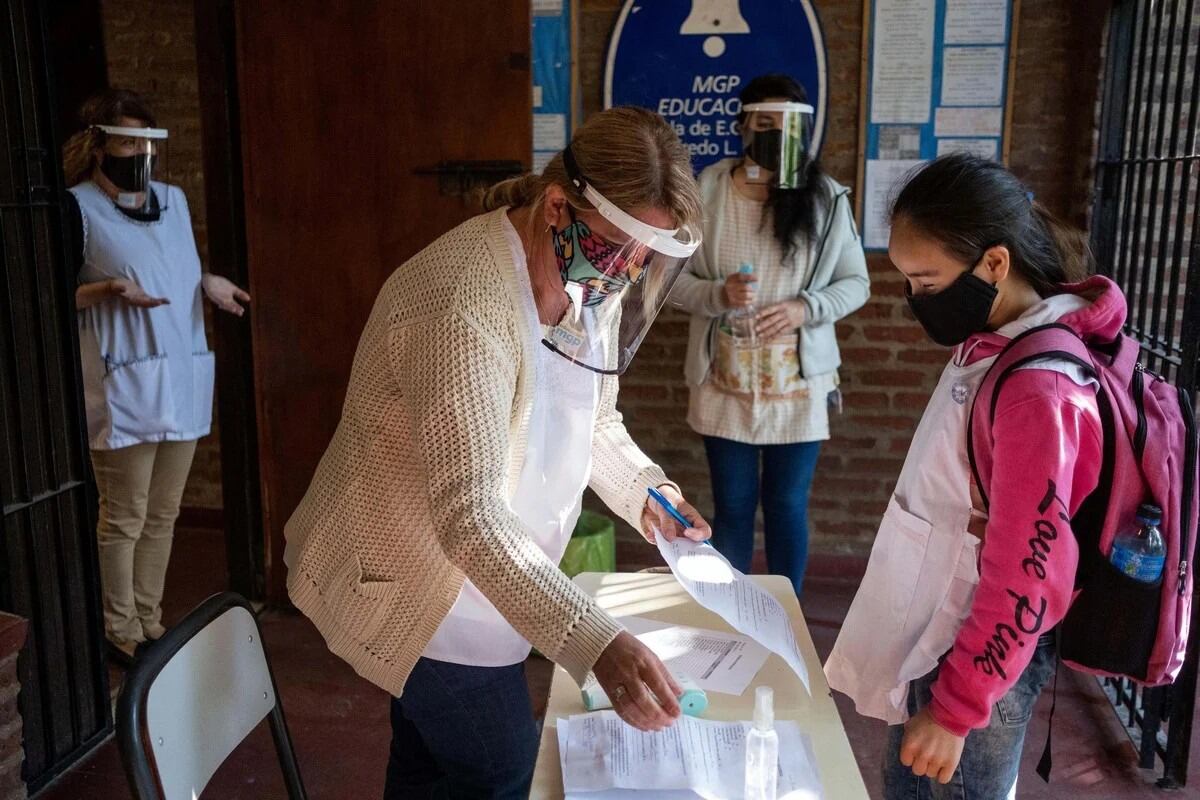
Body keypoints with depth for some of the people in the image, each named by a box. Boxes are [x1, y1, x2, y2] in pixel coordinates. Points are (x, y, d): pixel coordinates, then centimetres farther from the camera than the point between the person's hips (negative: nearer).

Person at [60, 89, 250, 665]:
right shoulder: (78, 208, -8)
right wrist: (110, 289, -23)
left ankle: (149, 624, 27)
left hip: (182, 377, 6)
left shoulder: (174, 199, 11)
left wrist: (209, 283, 0)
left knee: (163, 513, 13)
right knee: (125, 517, 3)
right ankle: (120, 633, 20)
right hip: (123, 384, -6)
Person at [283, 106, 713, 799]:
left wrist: (645, 492, -8)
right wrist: (596, 642, -45)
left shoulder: (589, 282, -3)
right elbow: (468, 510, -38)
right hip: (413, 578, -8)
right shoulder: (465, 300, -32)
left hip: (480, 569, 8)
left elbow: (593, 417, 11)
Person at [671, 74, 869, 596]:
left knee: (787, 506, 12)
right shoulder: (708, 189, -5)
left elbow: (856, 283, 2)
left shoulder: (827, 197, -4)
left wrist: (806, 308, -16)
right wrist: (718, 294, -22)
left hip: (797, 384, 0)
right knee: (732, 507, 11)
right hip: (725, 383, 0)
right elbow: (673, 278, -2)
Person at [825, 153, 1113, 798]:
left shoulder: (1036, 390, -27)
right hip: (941, 637, 8)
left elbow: (1022, 580, -23)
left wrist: (956, 709, -16)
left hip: (977, 658, -8)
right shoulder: (990, 348, 0)